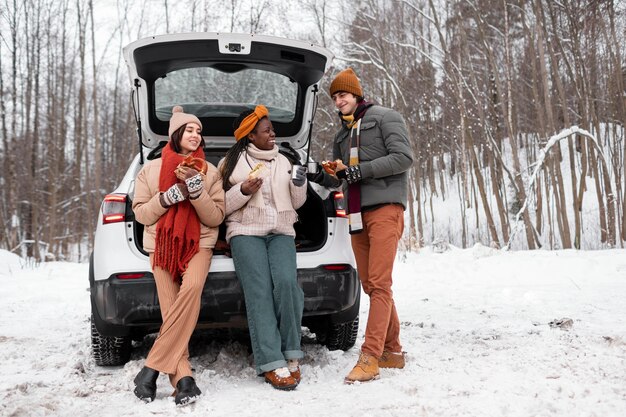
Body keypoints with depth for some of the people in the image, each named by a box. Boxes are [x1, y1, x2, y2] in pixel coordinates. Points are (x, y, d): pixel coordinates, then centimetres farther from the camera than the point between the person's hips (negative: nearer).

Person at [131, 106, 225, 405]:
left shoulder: (210, 172, 9)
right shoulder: (151, 170, 9)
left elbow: (216, 217, 2)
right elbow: (140, 212, 5)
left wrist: (196, 189, -14)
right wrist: (170, 196, -11)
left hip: (198, 244, -1)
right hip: (161, 245, 1)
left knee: (192, 287, -29)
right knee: (171, 310, -16)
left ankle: (152, 368, -25)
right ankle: (183, 378, -14)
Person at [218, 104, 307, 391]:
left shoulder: (283, 161, 21)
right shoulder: (231, 162, 9)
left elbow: (296, 203, 20)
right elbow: (221, 206, 5)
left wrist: (299, 184, 1)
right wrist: (243, 191, -11)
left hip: (281, 233, 3)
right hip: (245, 233, -2)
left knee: (286, 282, -24)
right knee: (259, 291, -20)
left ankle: (291, 355, -13)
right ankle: (272, 364, -20)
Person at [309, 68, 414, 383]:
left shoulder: (384, 117, 3)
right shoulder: (342, 134, 23)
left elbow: (403, 157, -9)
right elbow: (338, 178, 22)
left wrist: (360, 170, -13)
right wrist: (321, 176, -1)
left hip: (385, 208, -7)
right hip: (357, 214, 8)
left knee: (379, 283, -12)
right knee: (369, 284, 7)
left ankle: (370, 358, -15)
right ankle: (392, 351, 16)